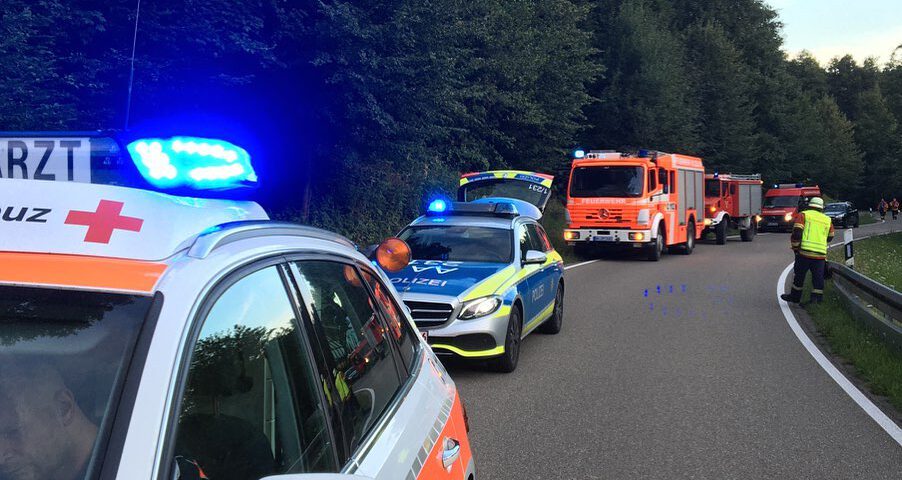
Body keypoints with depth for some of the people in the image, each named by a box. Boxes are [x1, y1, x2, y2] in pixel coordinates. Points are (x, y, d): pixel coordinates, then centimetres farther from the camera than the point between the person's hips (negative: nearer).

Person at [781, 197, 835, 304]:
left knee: (799, 275, 10)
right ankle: (817, 298, 4)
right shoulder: (828, 220, 15)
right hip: (821, 254, 3)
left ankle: (795, 296, 21)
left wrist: (795, 248, 0)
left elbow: (796, 233, -8)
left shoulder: (803, 215, 3)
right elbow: (830, 237, 25)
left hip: (805, 252, -3)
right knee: (818, 278, 7)